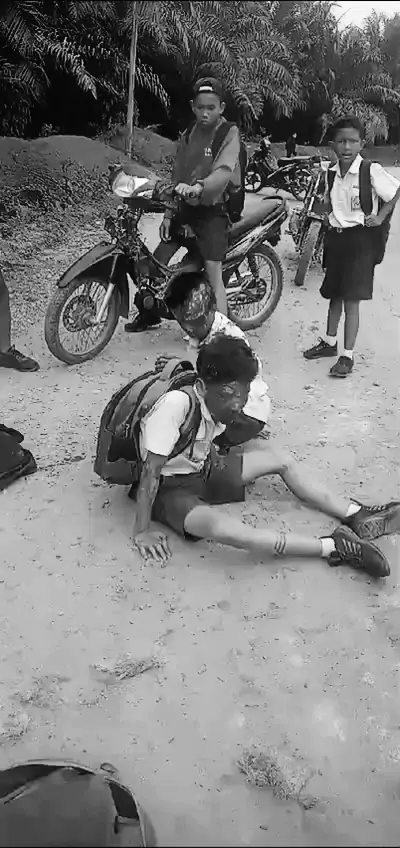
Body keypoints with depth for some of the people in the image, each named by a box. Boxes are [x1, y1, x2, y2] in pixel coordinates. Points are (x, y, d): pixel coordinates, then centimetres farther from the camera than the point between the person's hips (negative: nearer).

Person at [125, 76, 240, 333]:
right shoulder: (189, 135, 10)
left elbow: (224, 171, -30)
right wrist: (168, 214, 5)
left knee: (213, 274, -15)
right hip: (186, 207, 7)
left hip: (214, 209, -6)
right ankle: (150, 314, 30)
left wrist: (199, 186, -48)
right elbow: (177, 177, 11)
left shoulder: (230, 134, -11)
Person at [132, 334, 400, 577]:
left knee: (278, 457, 3)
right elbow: (151, 471, -30)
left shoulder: (219, 399, -10)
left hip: (201, 470, 8)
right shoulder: (175, 404, -34)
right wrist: (142, 532, -26)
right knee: (225, 528, -35)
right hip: (169, 488, -8)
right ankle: (334, 547, -29)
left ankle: (356, 516, 5)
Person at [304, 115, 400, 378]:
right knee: (334, 294, 17)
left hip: (360, 239, -6)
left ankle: (348, 356, 2)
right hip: (335, 237, 6)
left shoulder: (372, 171, -12)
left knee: (351, 299, -5)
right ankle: (330, 342, 33)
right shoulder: (331, 173, 5)